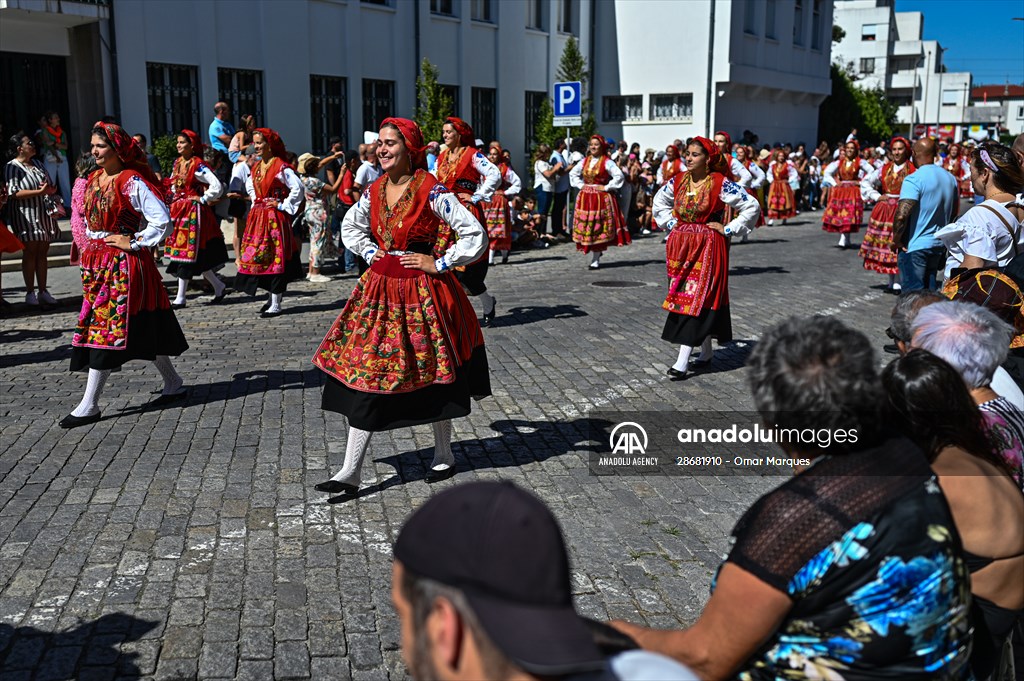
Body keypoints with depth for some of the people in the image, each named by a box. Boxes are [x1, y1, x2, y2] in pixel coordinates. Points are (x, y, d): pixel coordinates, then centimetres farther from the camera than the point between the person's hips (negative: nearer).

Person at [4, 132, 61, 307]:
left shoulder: (37, 163, 15)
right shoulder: (12, 167, -7)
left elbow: (49, 185, 22)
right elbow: (13, 192, -17)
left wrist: (50, 189, -2)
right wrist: (39, 192, -22)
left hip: (43, 214, 6)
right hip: (25, 216, -6)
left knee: (42, 253, 7)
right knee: (30, 252, -4)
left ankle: (43, 291, 12)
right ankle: (30, 293, 3)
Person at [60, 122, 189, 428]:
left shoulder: (132, 182, -13)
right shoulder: (94, 179, 12)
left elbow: (162, 219, -20)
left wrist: (134, 243, -16)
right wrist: (92, 245, 16)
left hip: (124, 265, -8)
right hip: (97, 262, 8)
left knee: (107, 329, -6)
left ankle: (89, 405, -1)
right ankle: (174, 385, 22)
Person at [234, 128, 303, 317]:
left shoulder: (281, 167, -11)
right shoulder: (256, 166, 12)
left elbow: (298, 188, -17)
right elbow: (249, 185, 32)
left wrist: (283, 205, -13)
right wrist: (255, 201, 18)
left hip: (275, 217, -8)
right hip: (257, 216, 8)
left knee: (276, 258, -4)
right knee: (258, 256, 8)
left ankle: (276, 305, 0)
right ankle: (273, 297, 21)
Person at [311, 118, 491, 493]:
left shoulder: (431, 190, -12)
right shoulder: (374, 191, 6)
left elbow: (475, 234, -14)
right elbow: (349, 227, 26)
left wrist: (440, 264, -12)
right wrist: (369, 253, 11)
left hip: (422, 290, -6)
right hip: (380, 288, 6)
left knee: (430, 373, 7)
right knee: (364, 373, 2)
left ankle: (444, 456, 28)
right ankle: (350, 471, 6)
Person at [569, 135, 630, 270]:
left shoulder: (607, 162, -6)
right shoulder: (584, 161, 10)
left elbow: (619, 175, -14)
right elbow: (573, 173, 22)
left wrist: (607, 187, -13)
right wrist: (580, 185, 8)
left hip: (601, 198, -5)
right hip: (585, 198, 5)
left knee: (598, 229, -3)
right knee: (586, 227, 4)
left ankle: (595, 260, 0)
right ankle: (596, 254, 21)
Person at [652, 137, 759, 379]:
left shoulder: (720, 184, -12)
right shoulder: (678, 181, 4)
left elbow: (752, 206, -10)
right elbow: (659, 200, 23)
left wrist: (728, 230, -10)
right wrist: (670, 223, 11)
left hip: (707, 247, -6)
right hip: (681, 246, 6)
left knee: (696, 300, -8)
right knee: (683, 296, 9)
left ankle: (682, 361, -11)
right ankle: (706, 352, 24)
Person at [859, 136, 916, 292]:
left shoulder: (913, 170, -3)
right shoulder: (884, 169, 11)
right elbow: (865, 182, 17)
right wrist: (876, 196, 6)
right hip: (884, 211, 5)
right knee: (885, 246, 7)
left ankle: (898, 282, -2)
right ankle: (891, 281, 18)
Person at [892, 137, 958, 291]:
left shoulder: (914, 179, -16)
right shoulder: (950, 178, 9)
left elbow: (901, 215, -26)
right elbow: (953, 211, 20)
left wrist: (896, 240, -13)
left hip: (914, 247, -8)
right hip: (939, 245, 8)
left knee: (913, 293, -4)